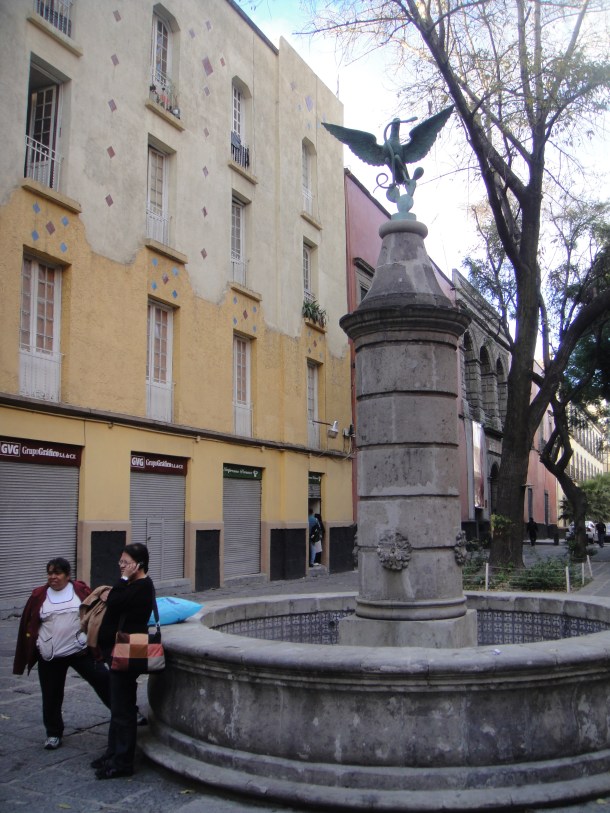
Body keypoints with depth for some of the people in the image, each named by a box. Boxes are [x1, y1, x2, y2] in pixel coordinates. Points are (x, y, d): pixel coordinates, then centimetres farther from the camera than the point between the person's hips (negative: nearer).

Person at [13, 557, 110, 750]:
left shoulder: (81, 590, -4)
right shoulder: (39, 596, 1)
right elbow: (28, 625, 6)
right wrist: (24, 657, 7)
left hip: (82, 651, -2)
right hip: (50, 658, 2)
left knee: (104, 681, -1)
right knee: (51, 696, 9)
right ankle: (53, 733, 28)